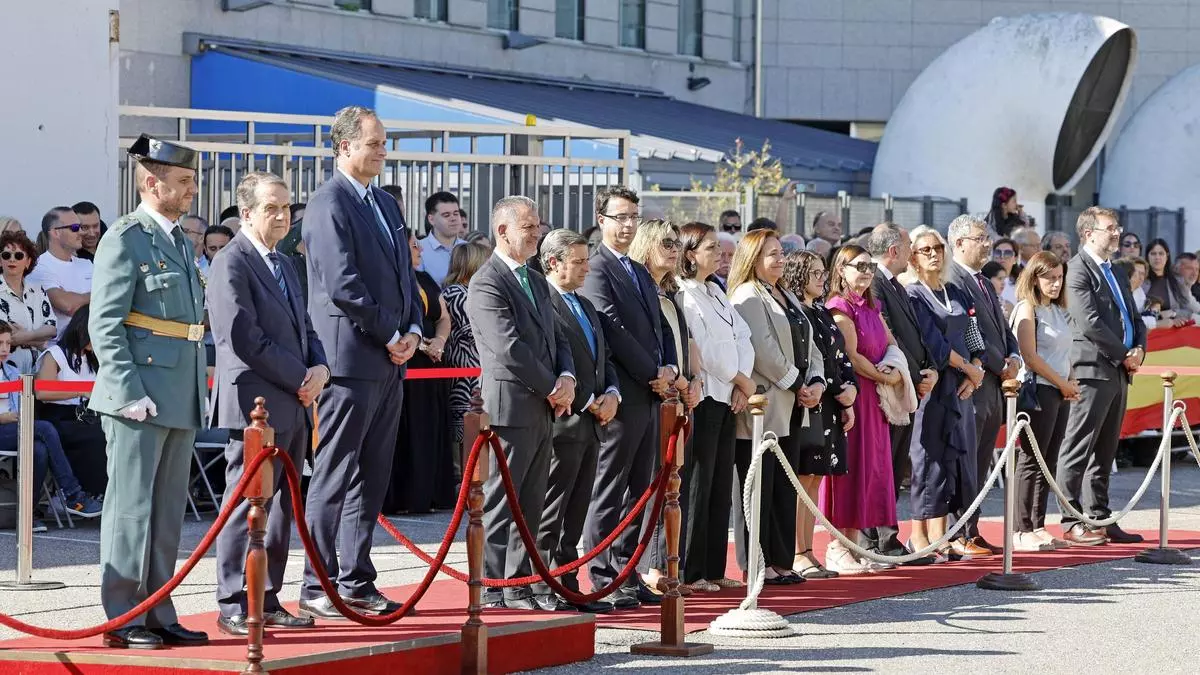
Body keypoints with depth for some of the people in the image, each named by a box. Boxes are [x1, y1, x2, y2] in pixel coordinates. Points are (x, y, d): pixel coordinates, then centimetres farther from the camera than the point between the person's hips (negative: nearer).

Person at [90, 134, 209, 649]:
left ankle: (158, 615, 17)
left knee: (168, 512, 11)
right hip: (140, 400, -8)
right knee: (131, 508, -4)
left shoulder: (181, 242, 18)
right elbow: (104, 325, -14)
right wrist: (131, 392, -20)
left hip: (181, 401, 8)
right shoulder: (126, 239, -9)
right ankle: (122, 620, 0)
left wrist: (198, 392, 18)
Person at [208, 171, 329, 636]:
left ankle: (267, 601, 15)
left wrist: (320, 367, 3)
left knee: (280, 506, 10)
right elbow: (245, 339, -17)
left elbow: (303, 327, 24)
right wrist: (300, 380, -13)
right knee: (248, 503, -7)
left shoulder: (283, 264, 19)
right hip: (257, 405, -9)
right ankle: (233, 605, -4)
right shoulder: (232, 264, -10)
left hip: (293, 406, 9)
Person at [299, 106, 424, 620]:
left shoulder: (386, 205, 18)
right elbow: (343, 285, -18)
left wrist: (413, 331, 4)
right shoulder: (329, 204, -11)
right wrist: (390, 336, -12)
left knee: (372, 479, 11)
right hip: (350, 359, -9)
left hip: (389, 363, 9)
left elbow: (404, 274, 20)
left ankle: (356, 582, 17)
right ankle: (317, 589, -1)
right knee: (335, 477, -5)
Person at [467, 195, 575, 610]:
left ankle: (519, 588, 15)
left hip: (543, 411, 9)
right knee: (499, 507, -5)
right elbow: (509, 347, -18)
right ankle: (492, 593, -4)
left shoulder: (536, 282, 19)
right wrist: (552, 388, -11)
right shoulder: (487, 283, -11)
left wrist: (567, 378, 0)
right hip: (510, 408, -9)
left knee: (530, 507, 11)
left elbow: (556, 338, 20)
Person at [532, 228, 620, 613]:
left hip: (591, 423, 9)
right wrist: (587, 404, -13)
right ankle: (542, 591, -2)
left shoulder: (586, 306, 20)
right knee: (550, 514, -5)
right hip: (562, 422, -9)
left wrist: (611, 394, 4)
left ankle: (567, 587, 14)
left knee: (575, 515, 11)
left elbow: (604, 357, 24)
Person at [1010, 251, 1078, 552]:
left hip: (1061, 392, 8)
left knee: (1049, 462, 8)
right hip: (1038, 390, -8)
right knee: (1031, 460, -8)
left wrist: (1071, 385, 3)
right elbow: (1029, 356, -15)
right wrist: (1062, 383, -10)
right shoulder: (1027, 309, -8)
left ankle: (1038, 527, 11)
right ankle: (1022, 531, -7)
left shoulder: (1059, 311, 17)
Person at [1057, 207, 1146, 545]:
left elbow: (1133, 318, 22)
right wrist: (1124, 355, -11)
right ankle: (1072, 522, -7)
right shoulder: (1078, 270, -8)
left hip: (1119, 372, 9)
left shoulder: (1116, 273, 20)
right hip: (1093, 370, -9)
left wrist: (1139, 349, 1)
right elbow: (1090, 323, -17)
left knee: (1104, 453, 12)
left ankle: (1099, 519, 15)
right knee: (1078, 450, -6)